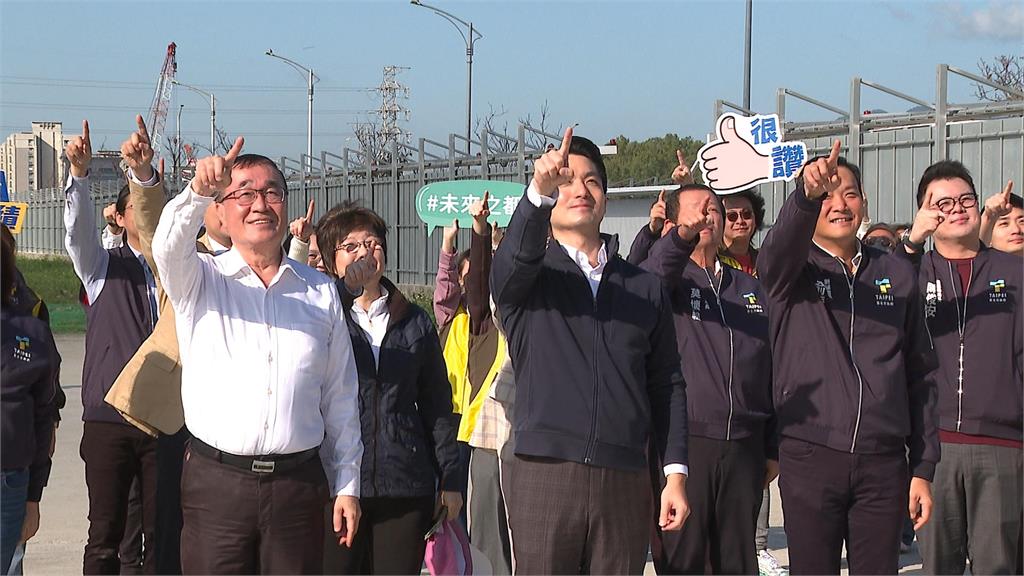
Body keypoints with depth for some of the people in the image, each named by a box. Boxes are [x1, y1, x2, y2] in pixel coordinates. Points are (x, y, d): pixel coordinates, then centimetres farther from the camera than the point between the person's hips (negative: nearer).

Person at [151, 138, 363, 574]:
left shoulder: (321, 291, 12)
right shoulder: (200, 281, 6)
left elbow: (340, 399, 14)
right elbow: (169, 247, -19)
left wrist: (346, 485, 11)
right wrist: (199, 191, -38)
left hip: (299, 484, 2)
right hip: (216, 483, -2)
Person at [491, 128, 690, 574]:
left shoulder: (646, 288, 16)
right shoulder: (528, 279, 8)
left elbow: (667, 386, 14)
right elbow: (515, 256, -17)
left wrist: (676, 474, 5)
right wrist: (540, 189, -36)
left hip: (624, 481, 3)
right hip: (543, 474, -2)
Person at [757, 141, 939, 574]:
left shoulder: (897, 273, 11)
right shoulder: (790, 270, 3)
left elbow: (919, 374, 13)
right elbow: (780, 246, -23)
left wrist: (924, 467, 8)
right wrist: (808, 193, -44)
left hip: (883, 461, 2)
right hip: (810, 458, -2)